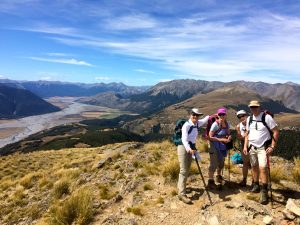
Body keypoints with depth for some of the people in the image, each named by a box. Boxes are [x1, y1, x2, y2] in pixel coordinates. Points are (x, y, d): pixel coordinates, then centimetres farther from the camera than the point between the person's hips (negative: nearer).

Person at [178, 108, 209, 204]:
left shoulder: (197, 123, 5)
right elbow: (184, 139, -29)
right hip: (183, 147, -8)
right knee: (183, 171, -12)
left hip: (191, 148, 8)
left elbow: (206, 119, 28)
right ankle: (182, 194, -11)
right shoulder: (186, 125, -18)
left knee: (187, 170, 16)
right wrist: (189, 149, -43)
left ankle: (180, 186, 34)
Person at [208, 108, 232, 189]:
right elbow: (210, 137, -20)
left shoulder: (227, 124, 0)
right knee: (214, 164, -8)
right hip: (215, 146, -7)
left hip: (223, 146, 7)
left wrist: (229, 137, -11)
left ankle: (218, 176, 43)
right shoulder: (215, 124, -19)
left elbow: (228, 133, 12)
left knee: (221, 162, 20)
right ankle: (210, 181, 2)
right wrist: (221, 140, -24)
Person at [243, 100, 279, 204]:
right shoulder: (249, 119, 7)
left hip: (263, 147, -5)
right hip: (252, 147, 5)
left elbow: (276, 132, -9)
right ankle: (256, 186, 29)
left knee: (263, 167, -13)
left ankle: (264, 191, -2)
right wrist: (245, 146, 7)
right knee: (254, 166, 11)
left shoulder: (266, 117, -11)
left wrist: (272, 146, -14)